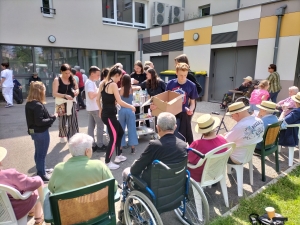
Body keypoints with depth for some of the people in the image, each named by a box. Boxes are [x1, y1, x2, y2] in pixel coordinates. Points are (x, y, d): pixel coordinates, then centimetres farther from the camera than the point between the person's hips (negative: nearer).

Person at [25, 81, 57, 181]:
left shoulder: (28, 103, 4)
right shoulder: (38, 105, -25)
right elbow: (39, 122, -27)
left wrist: (50, 116, 5)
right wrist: (53, 118, -17)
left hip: (34, 131, 10)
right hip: (41, 132, -9)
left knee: (38, 152, 22)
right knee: (42, 154, 4)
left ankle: (41, 170, 39)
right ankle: (42, 174, 18)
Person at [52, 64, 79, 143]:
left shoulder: (72, 79, 3)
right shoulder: (57, 80, -9)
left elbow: (77, 88, 13)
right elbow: (54, 93, -14)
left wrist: (76, 91, -11)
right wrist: (65, 95, -28)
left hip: (71, 102, 2)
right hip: (61, 103, -2)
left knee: (73, 121, -3)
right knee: (62, 121, 12)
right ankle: (62, 136, 35)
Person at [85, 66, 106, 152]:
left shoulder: (90, 82, 14)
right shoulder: (90, 83, -17)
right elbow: (91, 96, -27)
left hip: (91, 108, 10)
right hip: (95, 108, -10)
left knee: (91, 126, 10)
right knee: (100, 126, -1)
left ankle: (92, 145, 17)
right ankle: (100, 145, 7)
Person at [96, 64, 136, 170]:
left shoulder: (103, 83, 9)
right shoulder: (113, 84, -15)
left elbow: (98, 99, 13)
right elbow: (120, 102, -20)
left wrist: (101, 110, 24)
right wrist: (131, 106, -7)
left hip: (105, 113, 9)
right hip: (109, 115, -9)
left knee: (120, 132, 20)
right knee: (113, 138, 1)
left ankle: (118, 156, 30)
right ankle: (107, 162, 11)